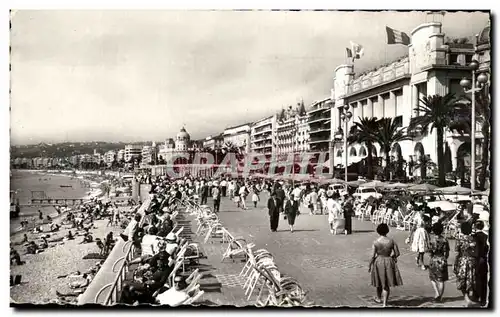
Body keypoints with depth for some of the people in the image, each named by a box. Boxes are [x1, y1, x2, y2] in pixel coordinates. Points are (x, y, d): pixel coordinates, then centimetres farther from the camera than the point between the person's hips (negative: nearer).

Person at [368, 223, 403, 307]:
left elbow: (372, 256, -12)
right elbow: (397, 253, -4)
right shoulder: (391, 241, -10)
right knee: (387, 285, 10)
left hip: (378, 262, 0)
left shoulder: (375, 242, -14)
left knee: (379, 282, 22)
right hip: (389, 262, 0)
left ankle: (379, 298, 43)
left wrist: (369, 266, 1)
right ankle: (384, 303, 3)